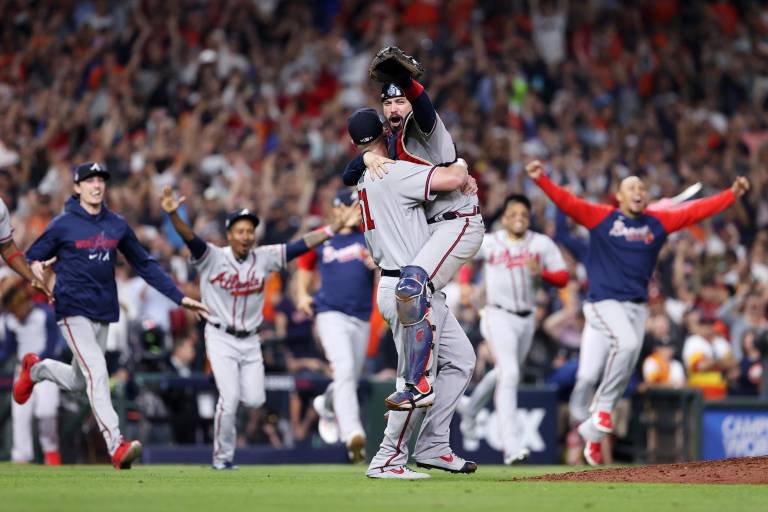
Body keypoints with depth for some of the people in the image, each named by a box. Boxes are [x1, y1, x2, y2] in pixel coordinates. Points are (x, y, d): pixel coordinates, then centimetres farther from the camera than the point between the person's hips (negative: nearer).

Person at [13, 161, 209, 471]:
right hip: (74, 311, -6)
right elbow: (31, 259, 0)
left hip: (104, 313, 6)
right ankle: (116, 447, -26)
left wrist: (179, 297, 8)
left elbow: (145, 265, 13)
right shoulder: (63, 225, -5)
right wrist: (36, 268, -26)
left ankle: (35, 369, 46)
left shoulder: (117, 225, 8)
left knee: (78, 381, 15)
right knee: (96, 372, -20)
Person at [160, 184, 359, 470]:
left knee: (254, 400, -1)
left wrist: (337, 226, -9)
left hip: (250, 340, 4)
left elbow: (302, 245, -3)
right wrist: (173, 215, -47)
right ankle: (222, 458, 5)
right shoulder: (212, 258, -11)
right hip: (221, 338, -4)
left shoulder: (265, 258, -1)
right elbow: (189, 237, -27)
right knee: (229, 399, -12)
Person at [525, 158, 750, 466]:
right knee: (626, 343, -31)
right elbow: (566, 202, -11)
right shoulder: (600, 217, 0)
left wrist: (733, 194, 4)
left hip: (638, 307, 5)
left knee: (624, 370, 3)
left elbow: (696, 211, 9)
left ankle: (593, 435, 15)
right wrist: (541, 180, -26)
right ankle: (602, 408, -15)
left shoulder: (658, 222, 11)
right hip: (604, 301, -5)